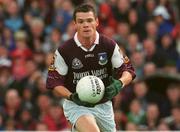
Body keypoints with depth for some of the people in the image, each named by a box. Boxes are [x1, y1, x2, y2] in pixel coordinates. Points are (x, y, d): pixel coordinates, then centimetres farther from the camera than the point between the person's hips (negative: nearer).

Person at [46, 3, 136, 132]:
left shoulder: (109, 45, -6)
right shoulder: (64, 51, -12)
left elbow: (128, 71, 1)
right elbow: (54, 82, -5)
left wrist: (119, 84, -22)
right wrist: (72, 97, -22)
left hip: (104, 105, 4)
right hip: (76, 105, -4)